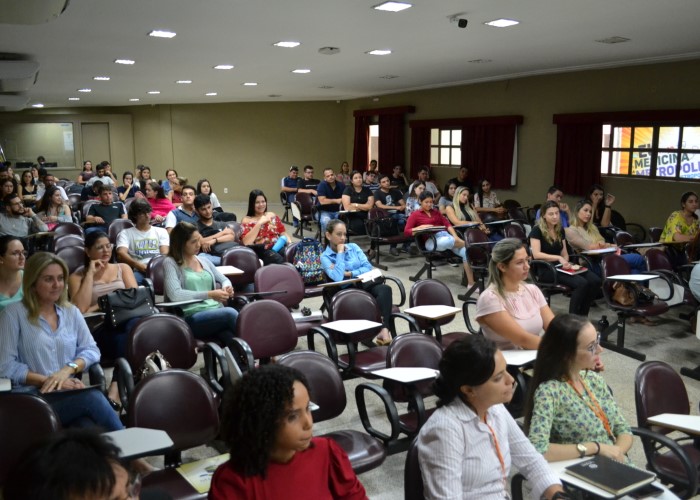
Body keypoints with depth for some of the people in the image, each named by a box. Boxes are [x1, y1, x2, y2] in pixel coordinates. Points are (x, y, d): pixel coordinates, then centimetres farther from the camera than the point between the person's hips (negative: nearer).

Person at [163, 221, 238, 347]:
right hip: (192, 318, -5)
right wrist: (209, 294, -17)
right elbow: (174, 294, -13)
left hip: (216, 312, 5)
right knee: (230, 313, -35)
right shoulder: (171, 263, 2)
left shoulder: (203, 261, 21)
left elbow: (224, 280, 29)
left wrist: (226, 287, 2)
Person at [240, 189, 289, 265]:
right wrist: (259, 223, -8)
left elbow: (283, 232, 23)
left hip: (278, 246, 4)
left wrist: (288, 240, -1)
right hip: (262, 251, -4)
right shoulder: (247, 220, 11)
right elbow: (246, 242, -5)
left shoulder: (272, 215, 25)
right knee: (279, 260, -38)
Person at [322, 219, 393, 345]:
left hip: (366, 284, 4)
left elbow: (368, 267, 7)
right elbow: (337, 278, -13)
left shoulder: (353, 247, 18)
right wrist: (340, 253, -4)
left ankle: (384, 329, -46)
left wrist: (349, 273, -6)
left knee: (385, 289, -33)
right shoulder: (325, 257, 5)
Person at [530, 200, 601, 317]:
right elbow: (536, 254, -18)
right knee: (581, 283, -29)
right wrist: (558, 258, -26)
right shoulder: (537, 230, -6)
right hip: (546, 269, -7)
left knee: (595, 281, -16)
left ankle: (582, 316, -6)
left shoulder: (560, 230, 14)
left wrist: (566, 262, -8)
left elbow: (564, 253, 16)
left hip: (560, 267, 7)